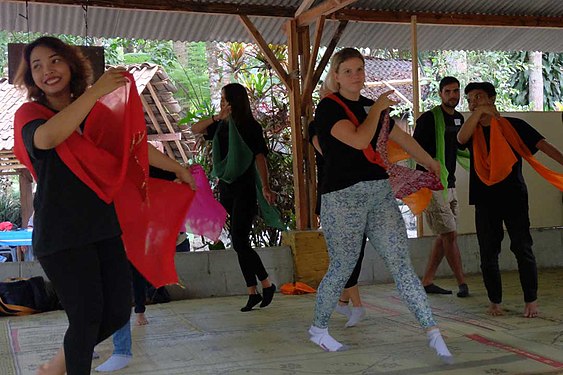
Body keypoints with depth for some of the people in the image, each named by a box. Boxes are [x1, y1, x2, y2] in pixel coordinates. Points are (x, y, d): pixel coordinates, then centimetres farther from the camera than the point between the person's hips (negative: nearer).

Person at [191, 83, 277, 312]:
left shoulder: (251, 127, -6)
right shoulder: (222, 126, 10)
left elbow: (260, 157, -12)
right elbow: (195, 129, 5)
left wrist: (265, 187, -23)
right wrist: (217, 118, -9)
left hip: (244, 190, -6)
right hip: (226, 188, 6)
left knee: (239, 242, -12)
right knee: (240, 243, 7)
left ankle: (266, 285, 5)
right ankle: (253, 293, 13)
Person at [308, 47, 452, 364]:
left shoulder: (370, 106, 16)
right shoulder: (328, 107, -5)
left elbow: (401, 136, 31)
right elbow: (359, 140, -21)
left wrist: (428, 161, 42)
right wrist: (378, 107, -6)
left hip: (381, 194, 6)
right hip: (343, 198, -5)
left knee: (402, 265, -2)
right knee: (343, 268, 4)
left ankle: (434, 333, -4)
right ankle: (318, 329, 25)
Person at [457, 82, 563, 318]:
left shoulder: (513, 126, 2)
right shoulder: (473, 132, 9)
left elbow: (542, 145, -8)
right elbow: (461, 139, -14)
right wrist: (478, 112, -17)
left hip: (514, 197, -2)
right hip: (485, 200, 3)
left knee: (523, 249, -4)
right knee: (488, 254, 5)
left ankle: (531, 301, 7)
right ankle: (494, 301, 18)